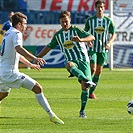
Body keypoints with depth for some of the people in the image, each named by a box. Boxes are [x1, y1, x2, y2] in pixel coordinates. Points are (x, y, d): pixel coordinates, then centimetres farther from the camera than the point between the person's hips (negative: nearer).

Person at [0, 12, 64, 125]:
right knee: (37, 88, -10)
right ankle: (51, 115, -14)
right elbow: (18, 49, -31)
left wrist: (30, 64, 42)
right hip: (11, 72, -10)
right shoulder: (16, 34, -10)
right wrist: (35, 58, -40)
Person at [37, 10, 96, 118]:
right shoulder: (58, 35, 14)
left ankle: (82, 111, 3)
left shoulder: (76, 30, 1)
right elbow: (49, 47, 27)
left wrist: (80, 40, -30)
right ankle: (86, 80, -63)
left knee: (84, 86, -14)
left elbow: (92, 37, -11)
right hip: (71, 60, 2)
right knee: (69, 65, -39)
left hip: (83, 60, -2)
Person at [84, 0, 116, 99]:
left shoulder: (108, 21, 0)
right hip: (92, 48, -2)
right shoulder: (90, 20, -1)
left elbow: (113, 34, 6)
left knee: (99, 71, 3)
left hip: (103, 49, 2)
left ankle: (91, 92, 14)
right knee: (93, 69, -16)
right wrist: (88, 41, -12)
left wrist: (109, 43, -12)